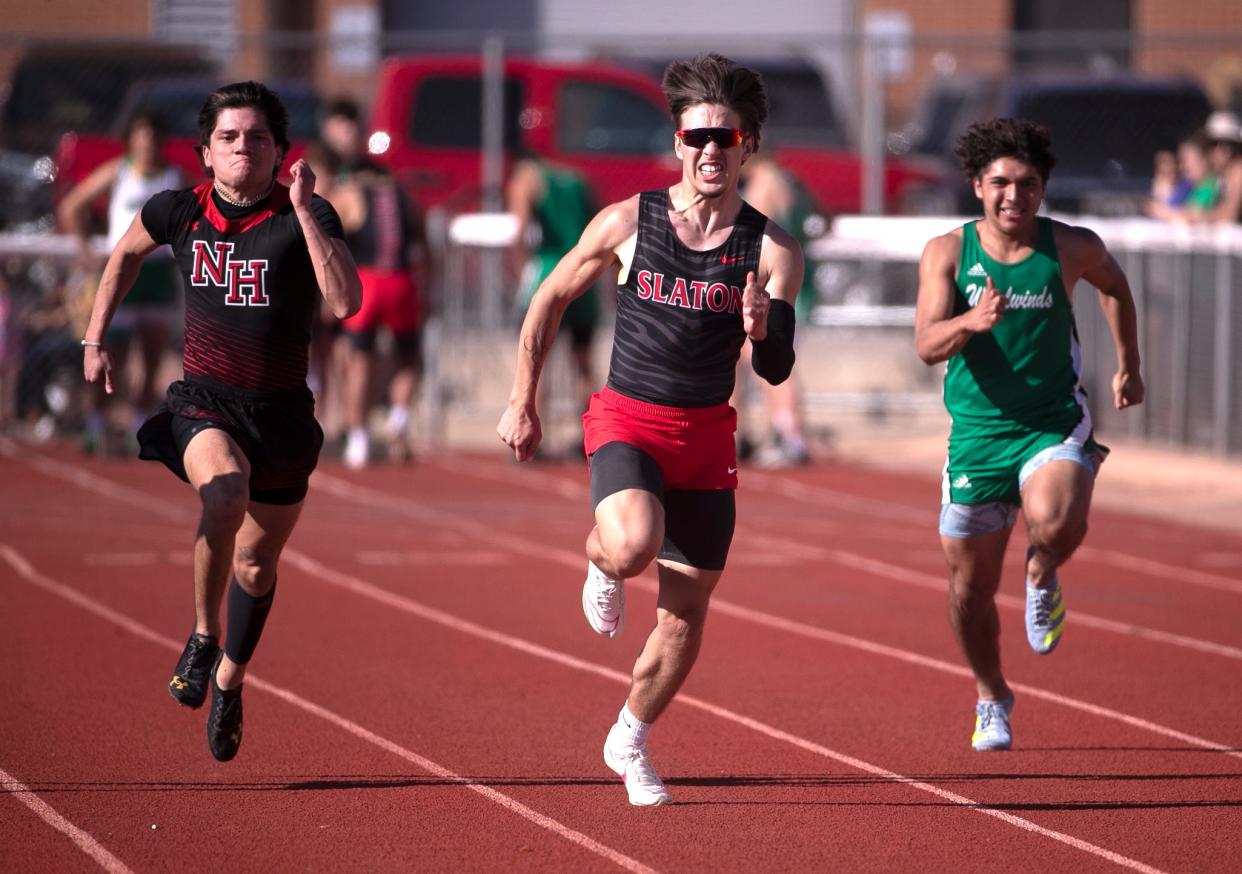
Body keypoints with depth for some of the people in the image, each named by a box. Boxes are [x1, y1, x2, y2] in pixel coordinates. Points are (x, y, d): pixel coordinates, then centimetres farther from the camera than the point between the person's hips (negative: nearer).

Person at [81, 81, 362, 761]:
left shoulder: (306, 217, -9)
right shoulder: (178, 212, -3)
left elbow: (346, 302, -25)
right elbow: (126, 254, 20)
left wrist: (303, 211, -27)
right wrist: (95, 339, 19)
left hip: (282, 412, 1)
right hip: (204, 403, -1)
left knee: (256, 563, 15)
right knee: (226, 494, -34)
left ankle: (229, 680, 41)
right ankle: (203, 635, -12)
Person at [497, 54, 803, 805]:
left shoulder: (772, 250, -6)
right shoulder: (628, 223, -7)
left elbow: (777, 371, -9)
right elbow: (550, 300, 6)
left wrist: (763, 330, -32)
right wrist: (523, 404, 6)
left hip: (707, 434, 2)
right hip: (628, 420, -2)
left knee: (686, 613, 7)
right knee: (634, 545, -32)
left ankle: (631, 740, 30)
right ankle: (600, 564, 6)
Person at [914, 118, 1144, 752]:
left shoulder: (1071, 248, -4)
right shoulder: (947, 253, -6)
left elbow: (1114, 286, 19)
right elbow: (927, 345, -16)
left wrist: (1128, 366, 20)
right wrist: (971, 321, -36)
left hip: (1055, 423, -1)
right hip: (977, 431, 1)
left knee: (1057, 521, -34)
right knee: (970, 587, 9)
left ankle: (1042, 579, 4)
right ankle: (991, 699, 36)